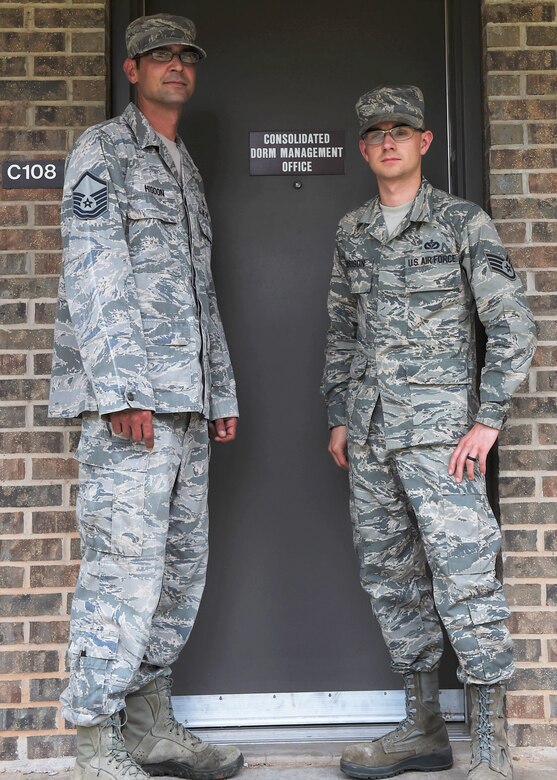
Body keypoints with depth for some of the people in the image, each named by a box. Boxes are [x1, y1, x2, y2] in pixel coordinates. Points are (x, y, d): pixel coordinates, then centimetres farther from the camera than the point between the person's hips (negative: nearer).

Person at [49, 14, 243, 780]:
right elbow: (92, 274, -10)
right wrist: (120, 390, -19)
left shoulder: (187, 172, 25)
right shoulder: (102, 149, 1)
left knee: (181, 565, 9)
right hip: (130, 394, -8)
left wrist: (222, 393, 18)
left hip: (185, 401, 8)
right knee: (124, 568, -10)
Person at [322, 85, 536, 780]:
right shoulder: (351, 232, 14)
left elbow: (513, 328, -4)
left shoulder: (463, 222, -1)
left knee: (464, 580, -8)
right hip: (368, 435, 6)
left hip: (438, 429, -6)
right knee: (390, 579, 10)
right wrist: (338, 417, 14)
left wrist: (488, 420, -10)